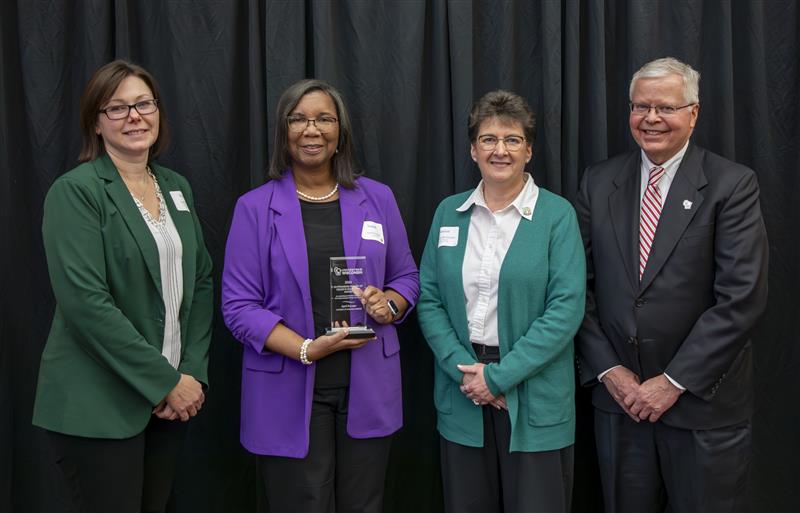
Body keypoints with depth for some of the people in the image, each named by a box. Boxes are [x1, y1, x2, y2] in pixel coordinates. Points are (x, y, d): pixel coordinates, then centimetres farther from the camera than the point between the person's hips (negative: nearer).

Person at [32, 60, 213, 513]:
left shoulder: (177, 188, 10)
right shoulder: (75, 191, -9)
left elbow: (201, 282, 10)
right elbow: (86, 302, -18)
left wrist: (192, 372, -2)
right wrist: (165, 381, -16)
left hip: (171, 397, 6)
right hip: (99, 406, -6)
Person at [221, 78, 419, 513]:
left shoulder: (377, 198, 7)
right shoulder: (255, 208, -2)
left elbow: (406, 276, 14)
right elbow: (239, 305, -5)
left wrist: (388, 306, -10)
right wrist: (307, 350, -17)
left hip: (368, 389, 3)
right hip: (289, 394, -2)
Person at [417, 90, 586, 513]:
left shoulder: (557, 214, -5)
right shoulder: (449, 212, 6)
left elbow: (566, 308, -12)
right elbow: (428, 299, 3)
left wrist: (499, 375, -15)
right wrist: (464, 368, -11)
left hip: (533, 396, -3)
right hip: (463, 396, 3)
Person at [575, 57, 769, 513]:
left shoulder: (733, 185, -6)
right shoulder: (600, 183, 5)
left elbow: (742, 297, -13)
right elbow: (580, 286, 3)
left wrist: (675, 381, -14)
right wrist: (609, 370, -6)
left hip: (704, 403, -3)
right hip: (619, 395, 3)